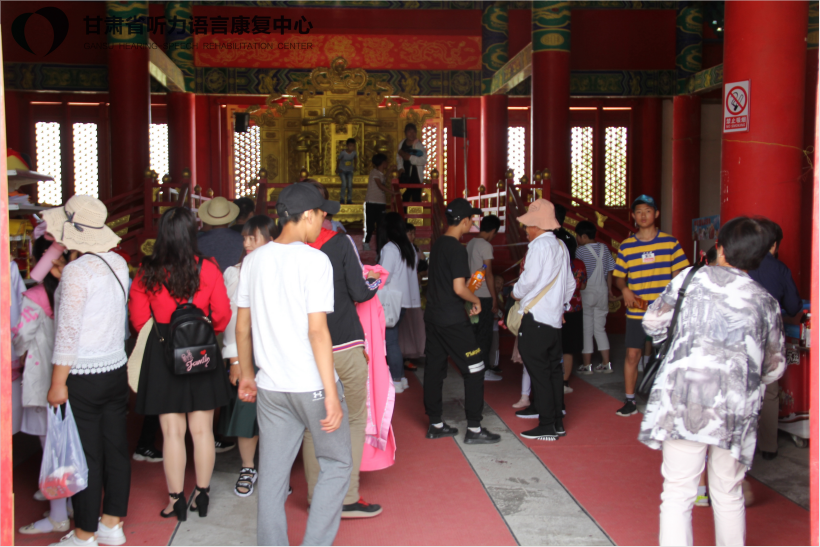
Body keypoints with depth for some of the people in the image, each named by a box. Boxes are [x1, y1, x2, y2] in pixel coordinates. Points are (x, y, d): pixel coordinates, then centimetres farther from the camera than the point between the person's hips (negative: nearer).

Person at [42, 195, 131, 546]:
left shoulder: (76, 271, -17)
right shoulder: (117, 263, 4)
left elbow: (68, 331, -18)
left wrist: (58, 382, -13)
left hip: (83, 377, -7)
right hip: (116, 370, 7)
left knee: (85, 457, 3)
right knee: (115, 449, 13)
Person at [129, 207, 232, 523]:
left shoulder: (147, 273, -7)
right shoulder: (207, 269, -8)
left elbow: (139, 318, 1)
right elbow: (222, 315, -3)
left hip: (161, 355, 0)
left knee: (172, 432, 6)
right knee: (202, 430, 9)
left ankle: (176, 501, 13)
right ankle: (202, 496, 18)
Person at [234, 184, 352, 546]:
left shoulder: (255, 260, 6)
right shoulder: (314, 260, -12)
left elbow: (242, 326, 11)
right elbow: (317, 331, -18)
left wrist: (246, 374, 23)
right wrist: (331, 393, -16)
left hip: (271, 386, 6)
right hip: (312, 384, -5)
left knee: (272, 475, 12)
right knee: (336, 464, 11)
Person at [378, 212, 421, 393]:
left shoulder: (389, 248, -13)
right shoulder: (409, 247, 10)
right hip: (404, 298, 8)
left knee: (390, 340, -2)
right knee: (392, 339, 13)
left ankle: (397, 380, 1)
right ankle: (398, 376, 16)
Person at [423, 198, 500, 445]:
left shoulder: (437, 244, 10)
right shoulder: (457, 249, -16)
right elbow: (459, 288, -22)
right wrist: (476, 300, -5)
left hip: (433, 317, 9)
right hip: (452, 320, -9)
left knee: (434, 368, 12)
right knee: (475, 369, -1)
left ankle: (435, 424, 21)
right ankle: (474, 429, 1)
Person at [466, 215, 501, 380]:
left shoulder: (470, 244, 11)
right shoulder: (486, 246, -14)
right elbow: (488, 274, -16)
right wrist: (495, 298, -11)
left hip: (472, 294, 8)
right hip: (484, 296, -8)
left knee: (475, 331, 14)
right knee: (485, 334, -2)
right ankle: (484, 370, 2)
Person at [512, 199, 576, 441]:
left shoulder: (540, 245, -12)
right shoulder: (561, 246, 13)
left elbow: (529, 279, -18)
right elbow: (570, 283, 18)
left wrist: (516, 292, 0)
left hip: (536, 320, -8)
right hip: (555, 320, 8)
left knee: (539, 373, -3)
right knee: (554, 371, 13)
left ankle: (546, 427, 0)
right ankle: (558, 423, 18)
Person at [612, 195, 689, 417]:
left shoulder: (670, 243, 3)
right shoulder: (626, 246, 5)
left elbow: (678, 275, 4)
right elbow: (619, 276, 11)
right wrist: (625, 290, -10)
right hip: (636, 312, 1)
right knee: (632, 355, 2)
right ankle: (630, 401, 14)